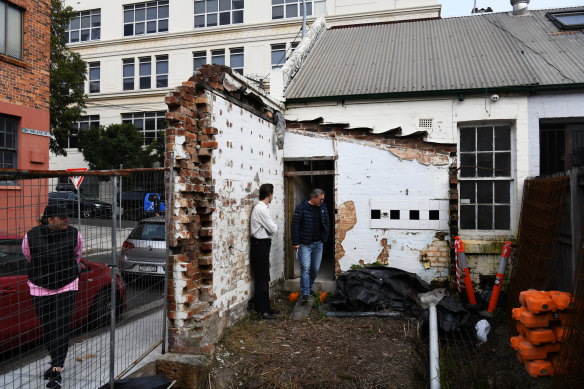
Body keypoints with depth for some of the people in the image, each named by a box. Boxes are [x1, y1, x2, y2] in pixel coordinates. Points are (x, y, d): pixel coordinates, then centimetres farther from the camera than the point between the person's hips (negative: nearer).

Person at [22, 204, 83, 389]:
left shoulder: (73, 234, -10)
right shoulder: (31, 237, -11)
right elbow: (29, 258, 10)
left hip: (67, 287, -1)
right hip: (40, 289, 1)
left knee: (61, 327, -7)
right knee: (47, 328, 13)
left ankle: (56, 373, -2)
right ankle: (56, 362, 36)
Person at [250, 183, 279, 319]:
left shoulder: (260, 207, 13)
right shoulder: (261, 209, -19)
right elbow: (273, 229, -16)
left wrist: (272, 227, -1)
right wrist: (275, 226, 2)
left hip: (261, 244, 10)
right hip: (260, 245, -10)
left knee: (264, 278, 16)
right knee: (261, 278, -3)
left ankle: (265, 307, 25)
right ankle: (262, 310, 4)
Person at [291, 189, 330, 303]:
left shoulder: (323, 207, 7)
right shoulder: (301, 207, -10)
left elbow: (327, 224, 17)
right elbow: (295, 225, -11)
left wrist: (325, 238, 9)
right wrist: (295, 242, -13)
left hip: (318, 243, 5)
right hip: (305, 244, -5)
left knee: (315, 268, 11)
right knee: (305, 268, -11)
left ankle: (309, 287, 31)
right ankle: (305, 294, -8)